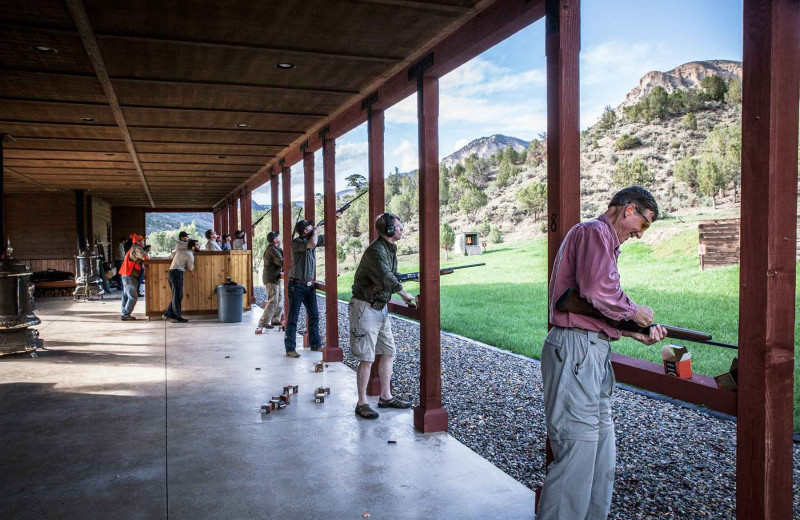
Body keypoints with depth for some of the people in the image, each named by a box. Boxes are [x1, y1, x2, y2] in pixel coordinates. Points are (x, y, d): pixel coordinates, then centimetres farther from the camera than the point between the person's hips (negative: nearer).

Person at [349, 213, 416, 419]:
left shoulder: (390, 249, 11)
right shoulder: (375, 250, -19)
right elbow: (385, 276, -27)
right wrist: (405, 295, -16)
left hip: (381, 308, 9)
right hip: (366, 307, -9)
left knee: (388, 352, 13)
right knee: (366, 358, -4)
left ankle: (385, 397, 24)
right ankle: (362, 404, 7)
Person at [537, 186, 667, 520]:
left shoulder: (604, 240, 24)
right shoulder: (595, 231, -7)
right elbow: (598, 291, -23)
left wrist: (637, 334, 10)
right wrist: (634, 312, -7)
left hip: (593, 353, 11)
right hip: (575, 350, -11)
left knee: (602, 448, 17)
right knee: (578, 448, -8)